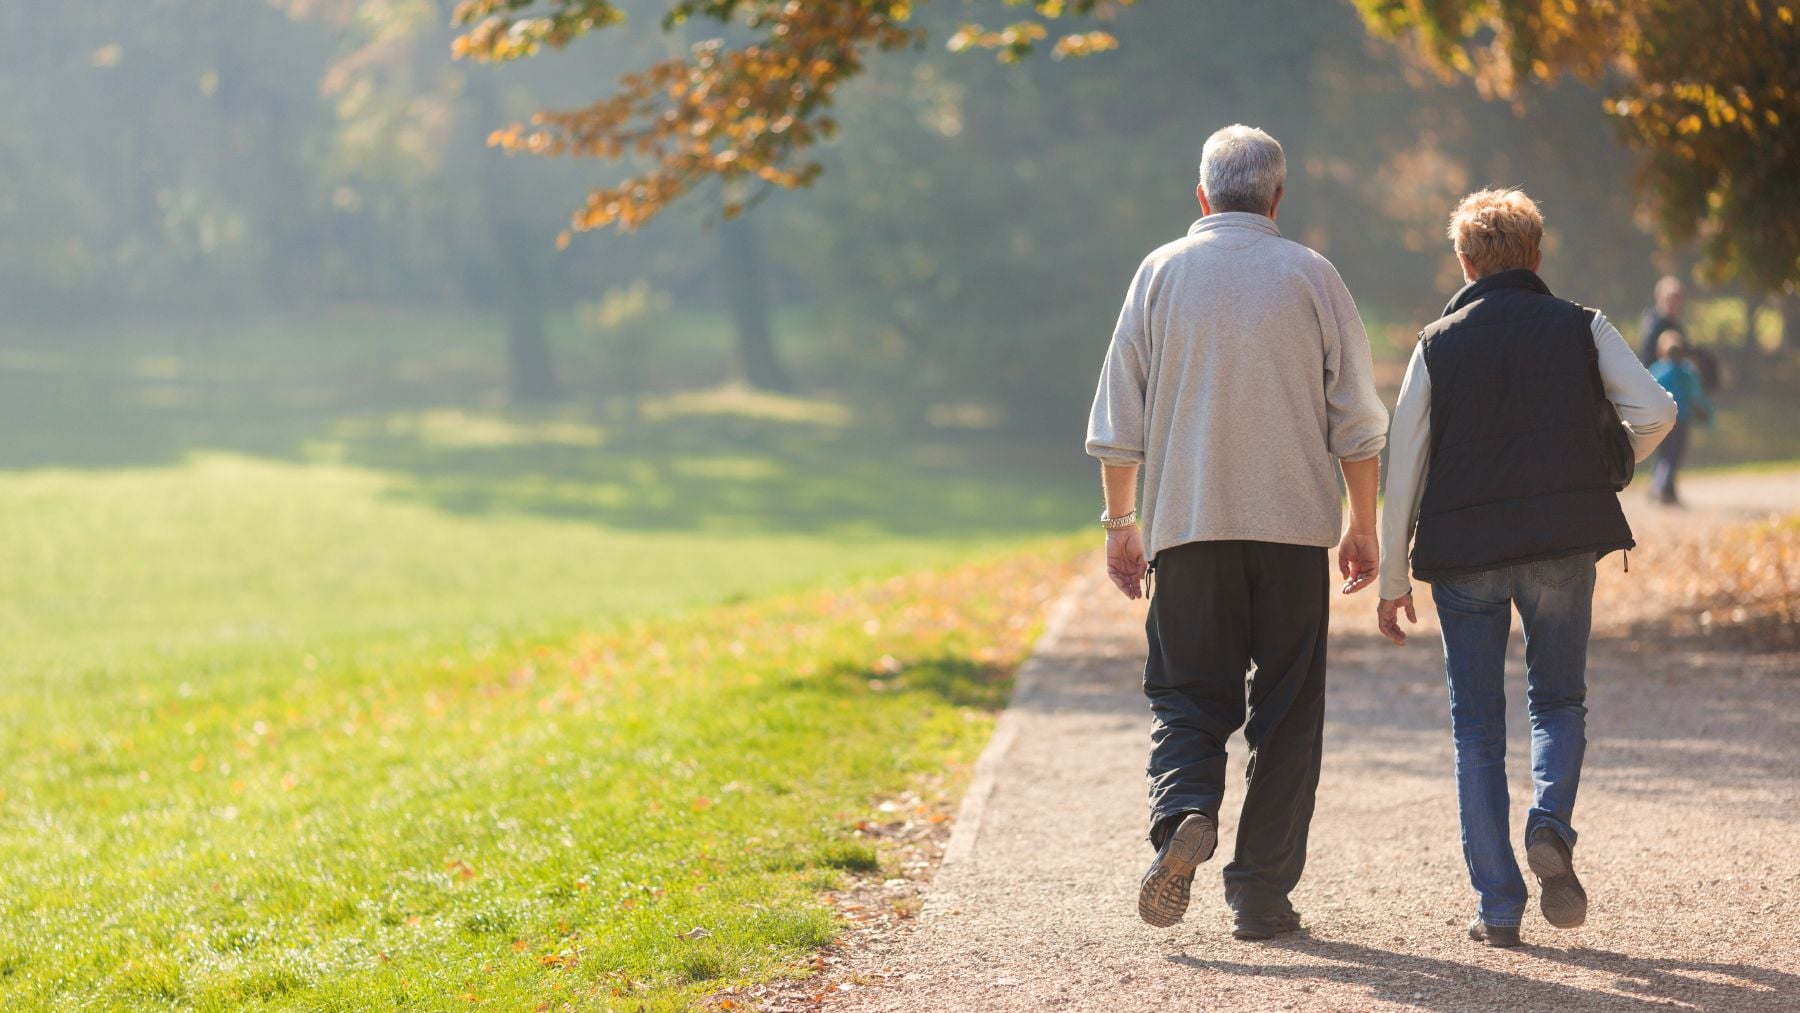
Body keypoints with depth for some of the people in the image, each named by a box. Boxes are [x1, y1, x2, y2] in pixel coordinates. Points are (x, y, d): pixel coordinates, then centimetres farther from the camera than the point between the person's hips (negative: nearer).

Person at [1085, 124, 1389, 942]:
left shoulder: (1162, 273, 3)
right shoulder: (1311, 276, 2)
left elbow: (1117, 420, 3)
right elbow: (1357, 419, 2)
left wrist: (1120, 522, 12)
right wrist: (1362, 526, 11)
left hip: (1187, 522, 0)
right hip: (1294, 524, 0)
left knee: (1187, 692, 8)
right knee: (1286, 708, 6)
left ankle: (1183, 813, -21)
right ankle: (1261, 892, 4)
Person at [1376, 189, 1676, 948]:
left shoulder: (1439, 343, 5)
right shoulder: (1582, 328, 4)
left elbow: (1402, 464, 2)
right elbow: (1654, 412, -7)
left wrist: (1392, 579, 7)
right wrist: (1601, 472, 13)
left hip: (1463, 551, 0)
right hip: (1562, 544, 0)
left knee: (1477, 727, 8)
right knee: (1559, 702, 16)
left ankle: (1498, 907, 3)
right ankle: (1551, 826, -13)